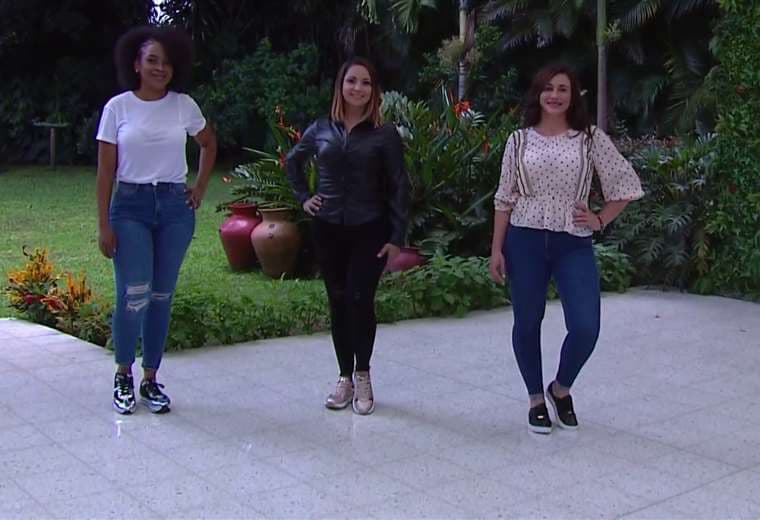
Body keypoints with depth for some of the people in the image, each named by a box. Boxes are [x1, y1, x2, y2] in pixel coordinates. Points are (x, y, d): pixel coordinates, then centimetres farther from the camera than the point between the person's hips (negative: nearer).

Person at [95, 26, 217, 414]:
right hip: (131, 207, -2)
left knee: (162, 297, 6)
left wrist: (200, 188, 13)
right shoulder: (118, 107, -1)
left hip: (175, 208, 2)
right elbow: (106, 170, -1)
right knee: (134, 296, -12)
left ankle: (150, 380, 18)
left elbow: (209, 144, 22)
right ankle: (123, 375, 11)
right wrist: (104, 225, -5)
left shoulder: (184, 106, 3)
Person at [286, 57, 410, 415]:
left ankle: (363, 375, 11)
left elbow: (399, 187, -4)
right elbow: (292, 162, 21)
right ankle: (345, 377, 19)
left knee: (360, 301, -7)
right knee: (338, 303, 7)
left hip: (369, 231, -3)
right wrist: (303, 197, 9)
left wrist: (397, 237, -8)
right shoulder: (321, 130, 4)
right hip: (328, 229, 3)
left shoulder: (384, 134, -4)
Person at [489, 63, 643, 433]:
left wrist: (600, 220, -1)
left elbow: (626, 185, 7)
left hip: (574, 243, 0)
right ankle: (536, 399, 27)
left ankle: (561, 388, 21)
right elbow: (504, 199, 6)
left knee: (585, 327, -9)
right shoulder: (519, 140, 4)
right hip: (525, 240, 1)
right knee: (527, 323, 7)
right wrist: (496, 248, 1)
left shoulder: (591, 138, 2)